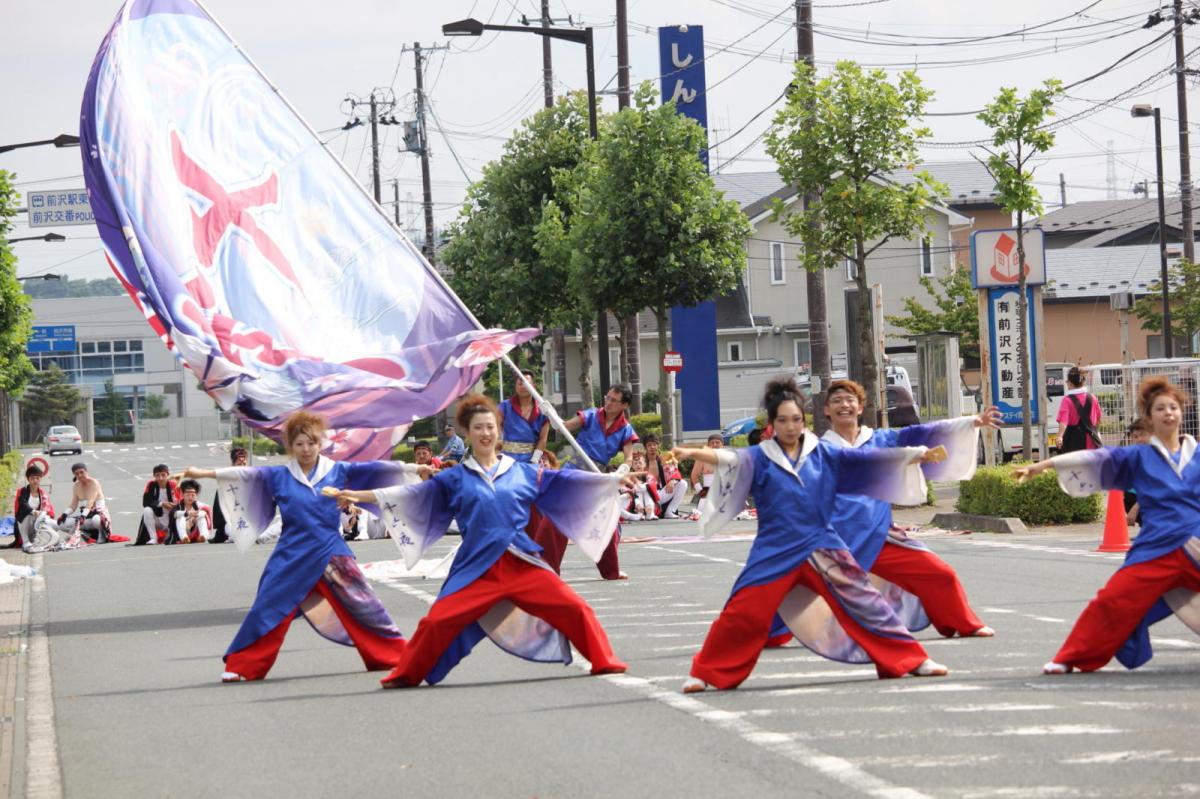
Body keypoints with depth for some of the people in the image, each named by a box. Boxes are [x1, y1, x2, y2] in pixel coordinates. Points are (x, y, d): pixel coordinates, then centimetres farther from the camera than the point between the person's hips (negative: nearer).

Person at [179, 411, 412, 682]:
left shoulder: (337, 471, 2)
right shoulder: (278, 476, 3)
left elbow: (372, 468, -2)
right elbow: (246, 474, -1)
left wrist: (413, 468, -6)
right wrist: (204, 473, -5)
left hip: (330, 555, 0)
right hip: (292, 557, 0)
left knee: (363, 605, 5)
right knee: (268, 609, -1)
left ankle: (397, 655, 17)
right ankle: (240, 667, 6)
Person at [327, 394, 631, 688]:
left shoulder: (523, 472, 10)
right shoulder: (455, 479, 8)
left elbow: (564, 481, 11)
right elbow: (415, 494, 8)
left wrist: (615, 480, 8)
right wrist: (359, 495, 3)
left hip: (523, 563, 0)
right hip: (476, 568, 0)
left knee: (574, 609, -10)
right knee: (437, 622, -7)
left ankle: (603, 662, 5)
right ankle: (406, 676, 13)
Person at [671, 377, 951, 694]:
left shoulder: (823, 454, 5)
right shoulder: (760, 458, -2)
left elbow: (868, 459, 1)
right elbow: (729, 459, -19)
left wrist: (919, 454, -8)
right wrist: (693, 453, -41)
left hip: (822, 549, 2)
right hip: (774, 553, -2)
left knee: (864, 602, 2)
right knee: (743, 613, -8)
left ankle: (912, 660, 13)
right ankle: (706, 674, 6)